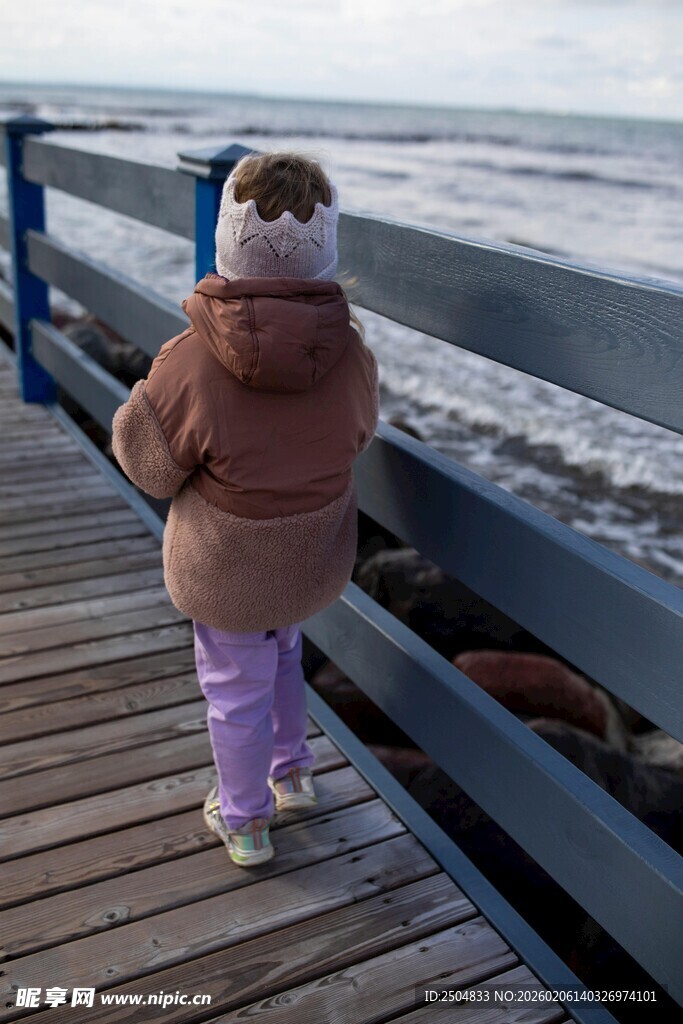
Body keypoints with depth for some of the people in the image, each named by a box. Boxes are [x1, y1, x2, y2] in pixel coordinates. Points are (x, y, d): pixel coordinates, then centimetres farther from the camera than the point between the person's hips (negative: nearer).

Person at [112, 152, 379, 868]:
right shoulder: (350, 351, -18)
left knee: (237, 690, 17)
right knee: (283, 652, 31)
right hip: (315, 556, 4)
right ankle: (291, 773, 51)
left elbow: (148, 465, -14)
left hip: (227, 567, -4)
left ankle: (244, 824, 39)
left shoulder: (189, 365, -30)